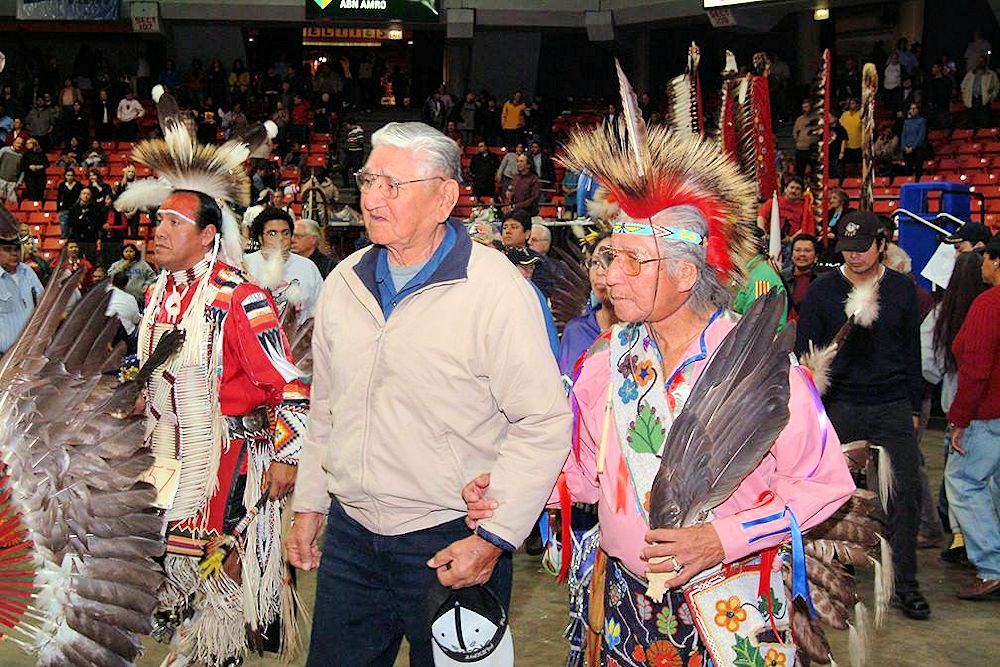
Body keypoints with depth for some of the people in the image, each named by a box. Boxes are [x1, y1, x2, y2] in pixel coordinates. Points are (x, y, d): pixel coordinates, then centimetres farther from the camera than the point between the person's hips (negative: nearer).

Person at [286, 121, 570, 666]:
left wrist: (492, 539, -17)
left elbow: (544, 424, -15)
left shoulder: (496, 289, -14)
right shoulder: (344, 283, 6)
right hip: (349, 534, 5)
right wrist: (309, 506, 17)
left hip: (452, 543, -5)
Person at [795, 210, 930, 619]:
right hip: (840, 407, -1)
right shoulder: (823, 290, 0)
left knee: (906, 491, 0)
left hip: (893, 407, 2)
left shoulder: (902, 290, 7)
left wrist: (913, 406, 10)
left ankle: (904, 584, 10)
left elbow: (912, 351, 13)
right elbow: (804, 351, 3)